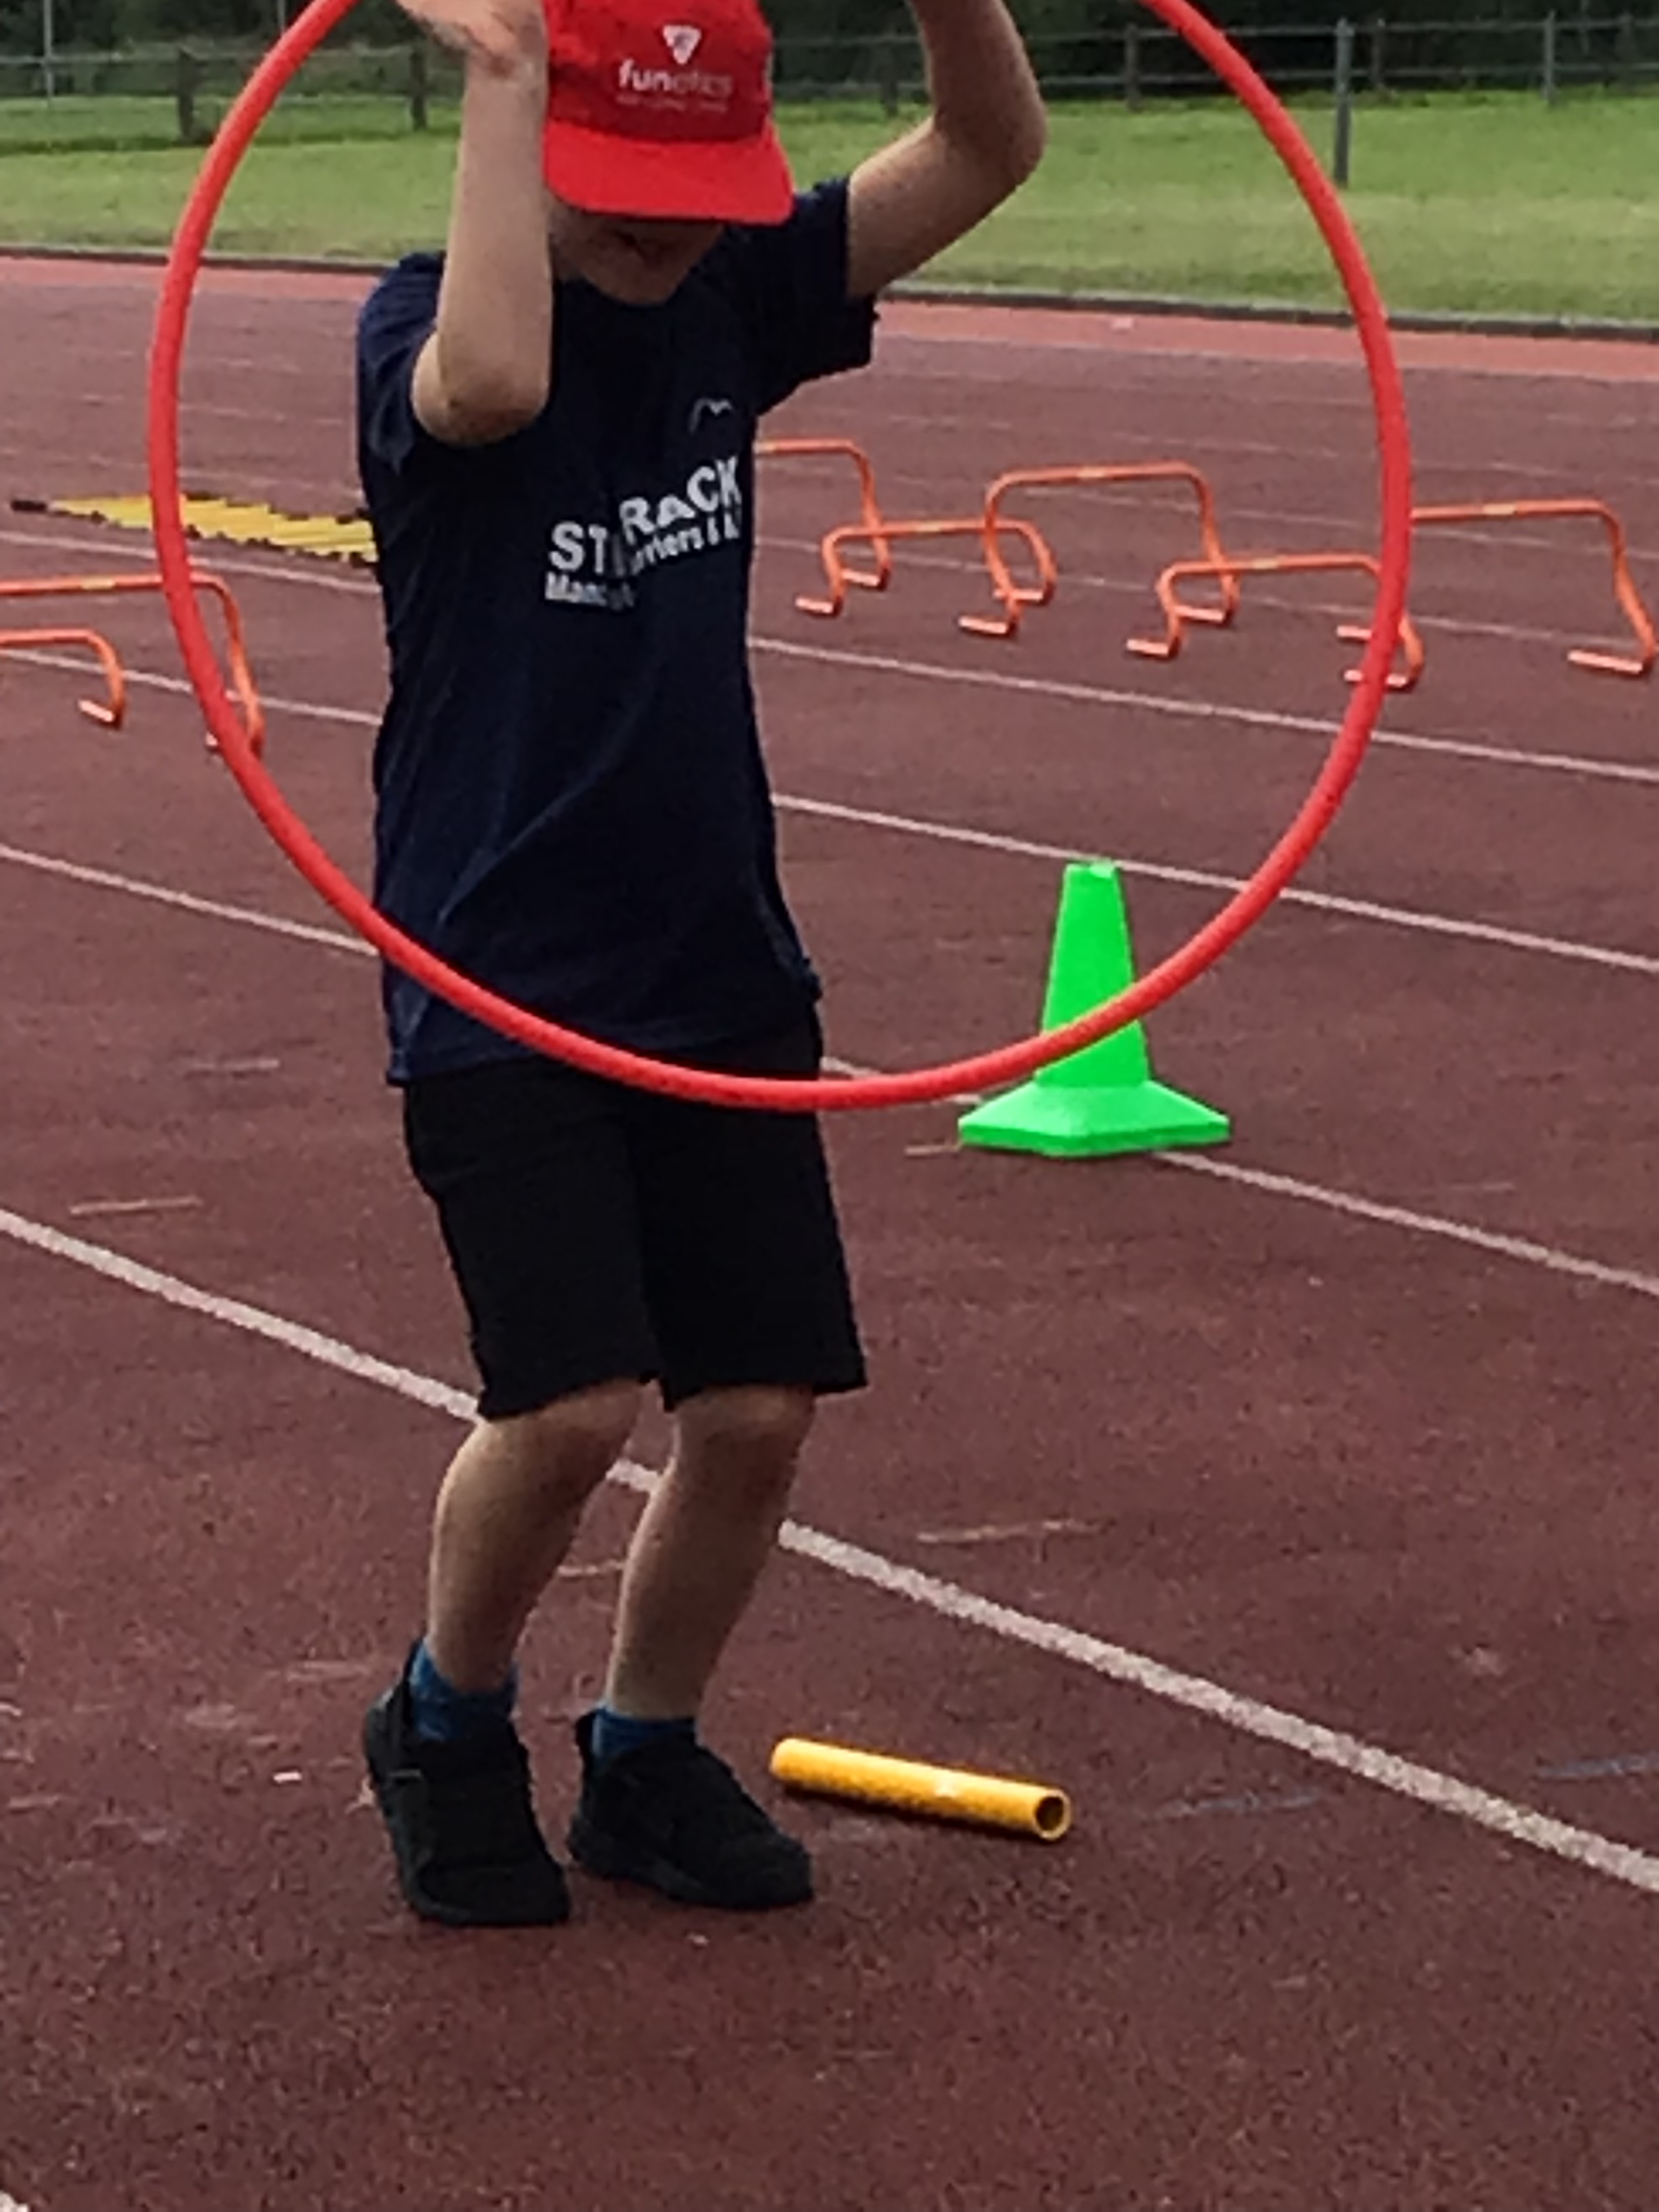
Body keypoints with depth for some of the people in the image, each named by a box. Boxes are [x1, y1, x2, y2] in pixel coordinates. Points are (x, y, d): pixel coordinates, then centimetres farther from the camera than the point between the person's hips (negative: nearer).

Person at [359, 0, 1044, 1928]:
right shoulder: (425, 321, -12)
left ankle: (645, 1761, 27)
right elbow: (491, 383, -37)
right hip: (494, 987, -5)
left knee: (758, 1408, 2)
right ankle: (445, 1730, 13)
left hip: (723, 973, 5)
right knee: (572, 1404, -16)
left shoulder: (731, 299, 3)